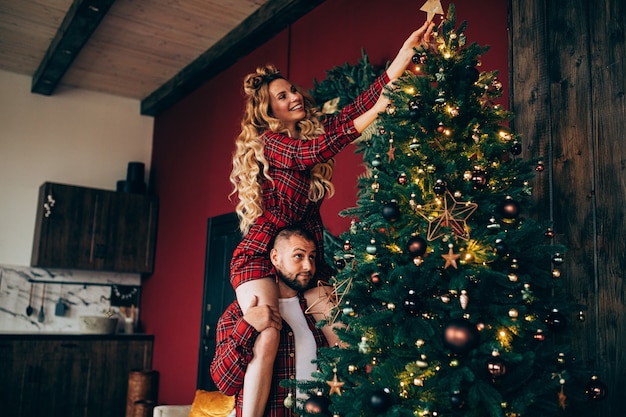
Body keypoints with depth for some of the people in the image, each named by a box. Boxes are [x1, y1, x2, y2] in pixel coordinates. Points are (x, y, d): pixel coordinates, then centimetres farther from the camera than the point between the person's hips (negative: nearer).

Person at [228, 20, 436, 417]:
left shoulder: (315, 128, 10)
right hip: (261, 256, -6)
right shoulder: (269, 142, -7)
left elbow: (360, 104, 2)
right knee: (268, 339, -22)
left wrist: (409, 48, -4)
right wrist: (377, 111, -28)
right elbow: (313, 152, -25)